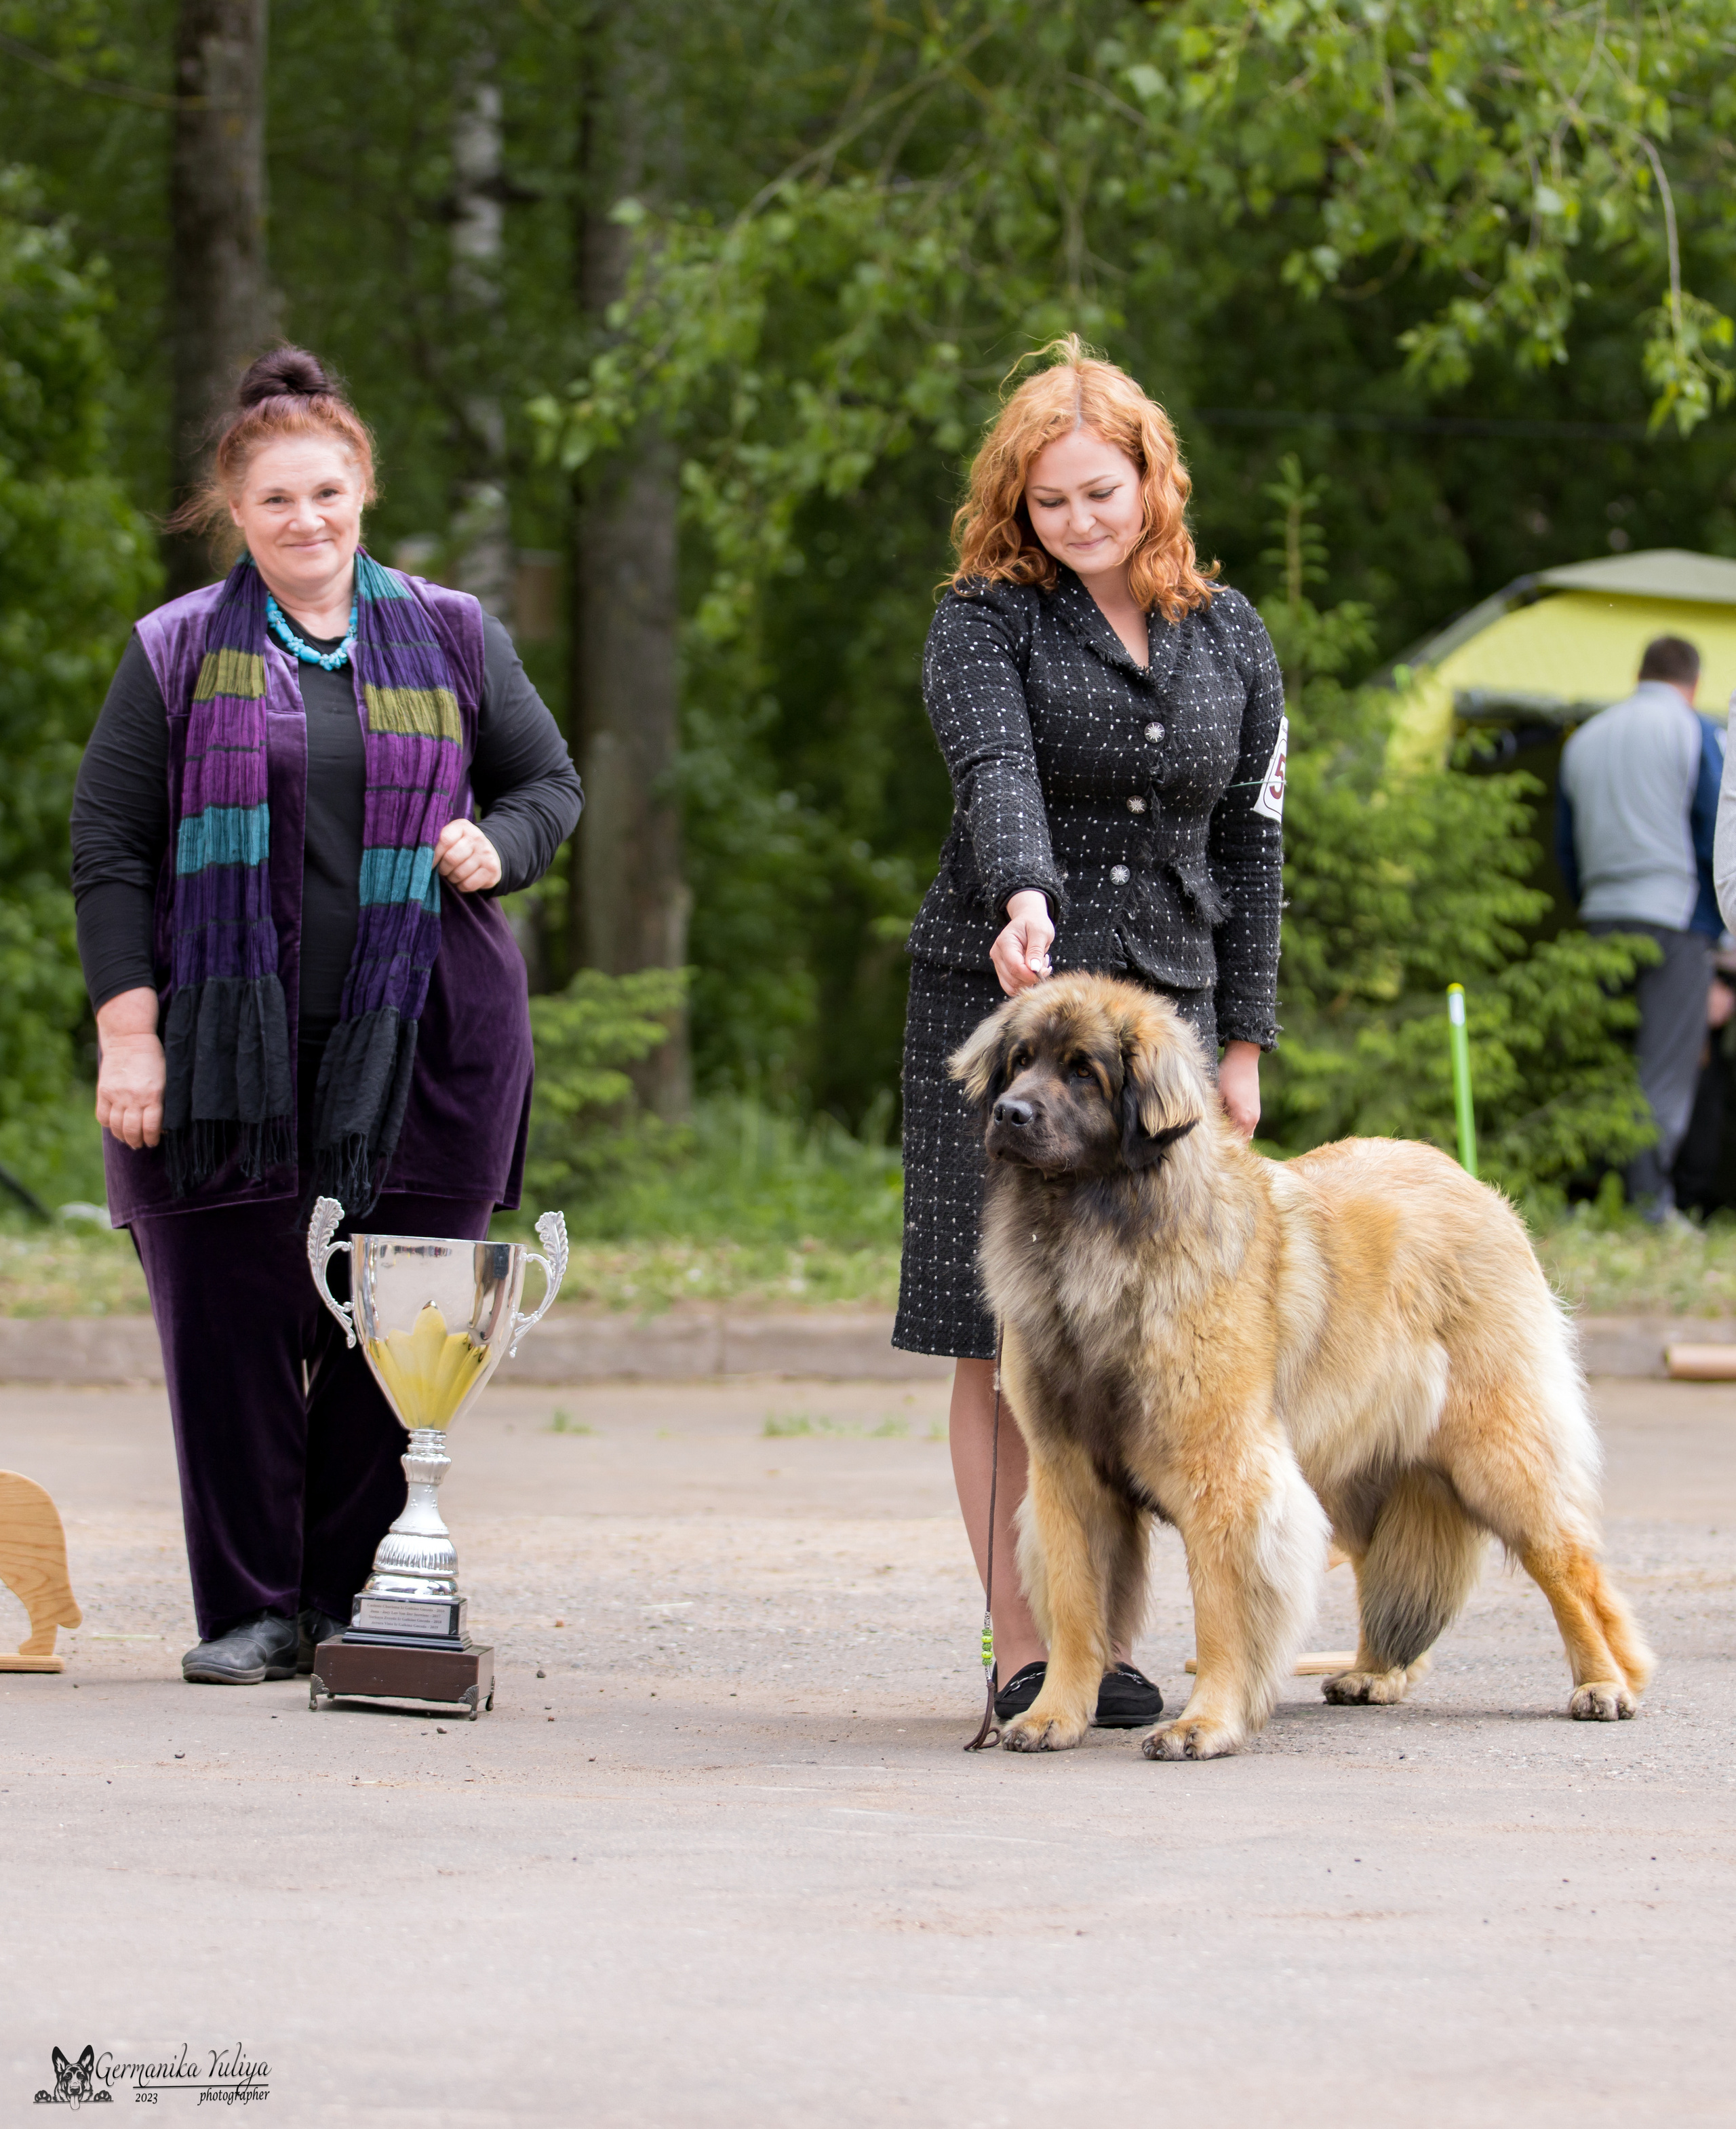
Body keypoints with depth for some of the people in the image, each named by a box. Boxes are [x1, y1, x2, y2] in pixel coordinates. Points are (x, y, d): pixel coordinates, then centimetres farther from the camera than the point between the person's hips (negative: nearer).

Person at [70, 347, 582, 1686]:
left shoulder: (452, 641, 12)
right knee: (231, 1325, -3)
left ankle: (354, 1598, 9)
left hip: (418, 1044, 1)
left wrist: (496, 849, -4)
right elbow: (108, 846, 4)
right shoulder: (179, 654, 7)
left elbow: (550, 781, 20)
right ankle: (252, 1611, 6)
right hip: (226, 1040, -1)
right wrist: (127, 1028, -5)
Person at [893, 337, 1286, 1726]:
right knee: (1004, 1339, -4)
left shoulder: (1230, 638, 12)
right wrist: (1022, 897, -38)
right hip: (995, 992, -3)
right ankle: (1020, 1651, 1)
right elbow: (993, 766, -19)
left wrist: (1244, 1038, 10)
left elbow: (1250, 841, 15)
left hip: (1166, 1002, 3)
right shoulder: (987, 620, 0)